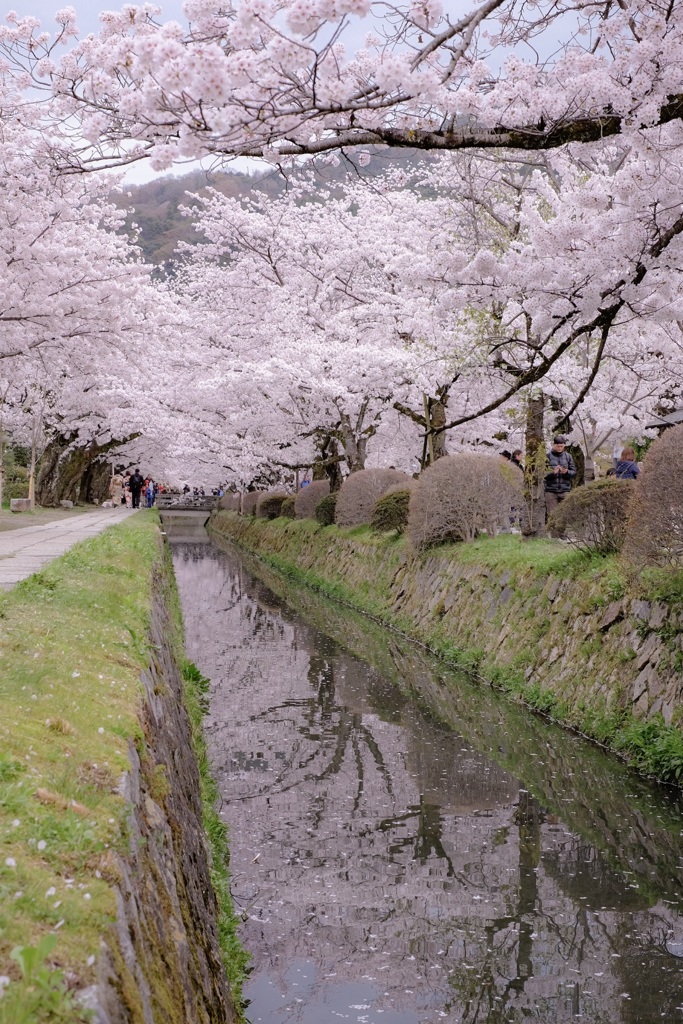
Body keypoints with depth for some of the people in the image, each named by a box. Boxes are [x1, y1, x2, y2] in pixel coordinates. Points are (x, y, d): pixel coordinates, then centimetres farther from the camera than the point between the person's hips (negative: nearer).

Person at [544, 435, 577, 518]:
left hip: (565, 490, 2)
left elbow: (574, 472, 9)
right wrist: (553, 472, -21)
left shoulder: (568, 456, 10)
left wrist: (567, 472, -12)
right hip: (551, 490, -2)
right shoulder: (548, 456, 1)